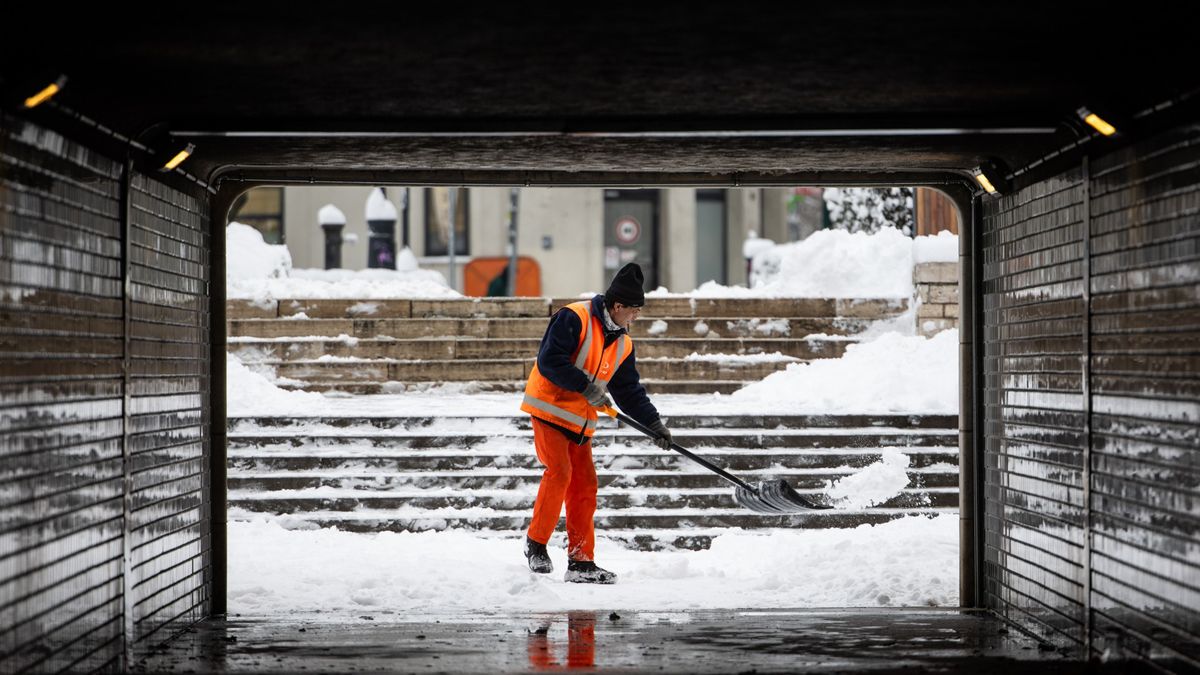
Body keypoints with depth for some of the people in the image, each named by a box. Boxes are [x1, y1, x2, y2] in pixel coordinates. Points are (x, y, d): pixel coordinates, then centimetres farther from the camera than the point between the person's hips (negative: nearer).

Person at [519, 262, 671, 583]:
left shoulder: (622, 344, 11)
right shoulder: (574, 318, -13)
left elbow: (630, 391, 14)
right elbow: (549, 361, -21)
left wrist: (654, 423, 3)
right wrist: (585, 386, -21)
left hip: (581, 421, 8)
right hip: (549, 407, -7)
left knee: (585, 484, 3)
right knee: (559, 472, -19)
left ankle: (581, 561, 7)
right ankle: (536, 542, -4)